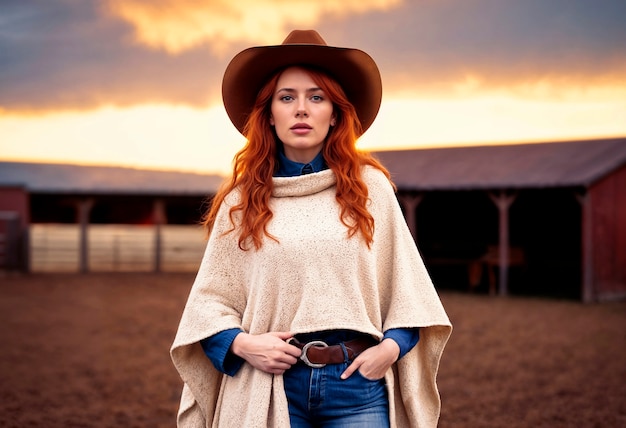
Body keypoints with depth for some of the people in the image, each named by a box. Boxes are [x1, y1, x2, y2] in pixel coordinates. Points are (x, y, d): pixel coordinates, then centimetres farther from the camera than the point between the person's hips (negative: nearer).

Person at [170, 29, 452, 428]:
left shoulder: (370, 186, 4)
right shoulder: (242, 200, 4)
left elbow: (407, 285, 7)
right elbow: (209, 299, 5)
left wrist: (392, 345, -6)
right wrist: (241, 343, -11)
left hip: (358, 383, 0)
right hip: (270, 384, 0)